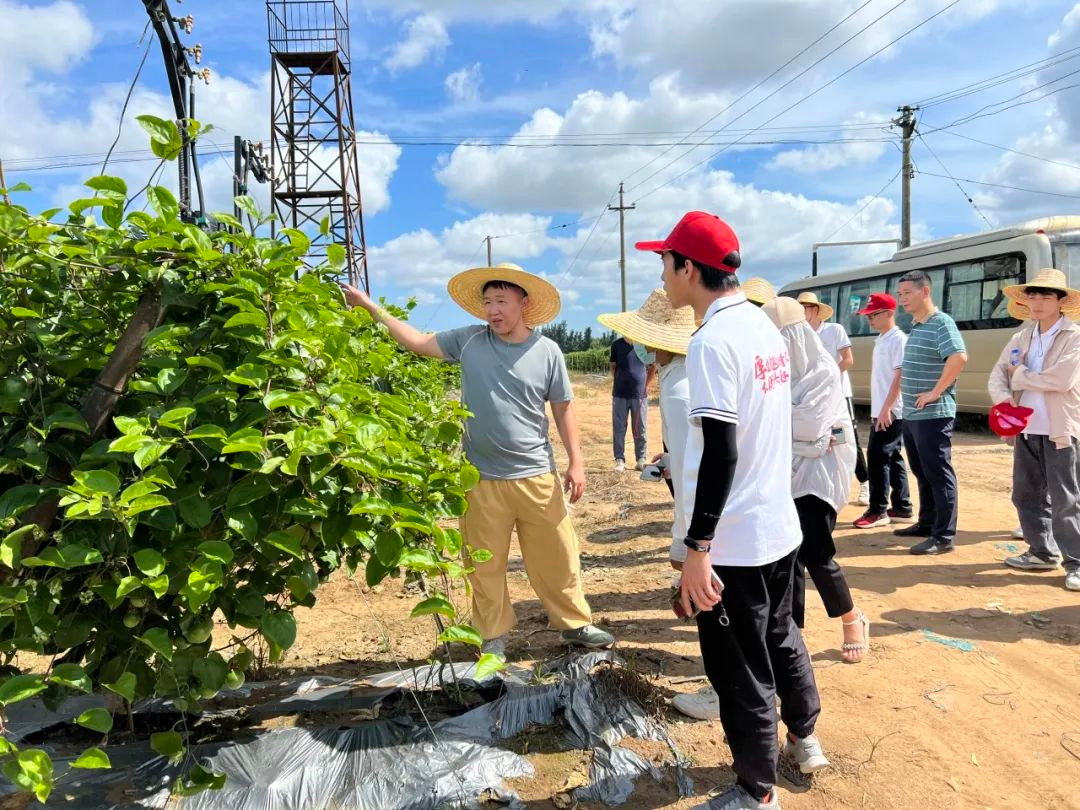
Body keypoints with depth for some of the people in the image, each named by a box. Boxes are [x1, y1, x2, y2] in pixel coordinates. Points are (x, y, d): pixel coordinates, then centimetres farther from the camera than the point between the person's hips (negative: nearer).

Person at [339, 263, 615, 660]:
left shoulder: (547, 351, -4)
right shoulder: (468, 341, -1)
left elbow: (563, 408, 2)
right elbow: (419, 342, 7)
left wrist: (576, 462, 0)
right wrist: (371, 306, 5)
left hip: (536, 476, -1)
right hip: (481, 477, 1)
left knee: (557, 557, 10)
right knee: (486, 565, 11)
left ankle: (576, 624, 30)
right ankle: (493, 636, 28)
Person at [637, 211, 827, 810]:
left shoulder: (712, 340, -20)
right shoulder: (763, 325, 8)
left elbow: (720, 454, -25)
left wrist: (697, 549, -22)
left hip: (732, 542, -9)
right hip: (780, 526, 9)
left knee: (741, 672, 7)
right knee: (781, 640, 26)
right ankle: (804, 740, 46)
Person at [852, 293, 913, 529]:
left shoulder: (898, 339, -12)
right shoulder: (880, 340, 15)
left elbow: (899, 376, -18)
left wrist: (886, 409, -22)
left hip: (891, 412, -9)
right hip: (880, 411, 9)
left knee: (877, 457, -8)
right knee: (893, 458, 12)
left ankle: (878, 511, -1)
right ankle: (902, 508, 20)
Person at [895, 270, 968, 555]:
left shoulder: (941, 323, -12)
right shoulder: (915, 327, 15)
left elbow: (959, 357, -27)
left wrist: (935, 392, -23)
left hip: (933, 414, -9)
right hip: (911, 414, 9)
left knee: (938, 474, -3)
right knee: (922, 473, 17)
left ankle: (944, 536, 2)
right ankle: (926, 523, 28)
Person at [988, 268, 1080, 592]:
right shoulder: (1021, 338, 11)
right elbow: (998, 373, 8)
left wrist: (1021, 376, -8)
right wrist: (1002, 396, -13)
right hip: (1026, 430, 7)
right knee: (1026, 495, 14)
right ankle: (1042, 552, 29)